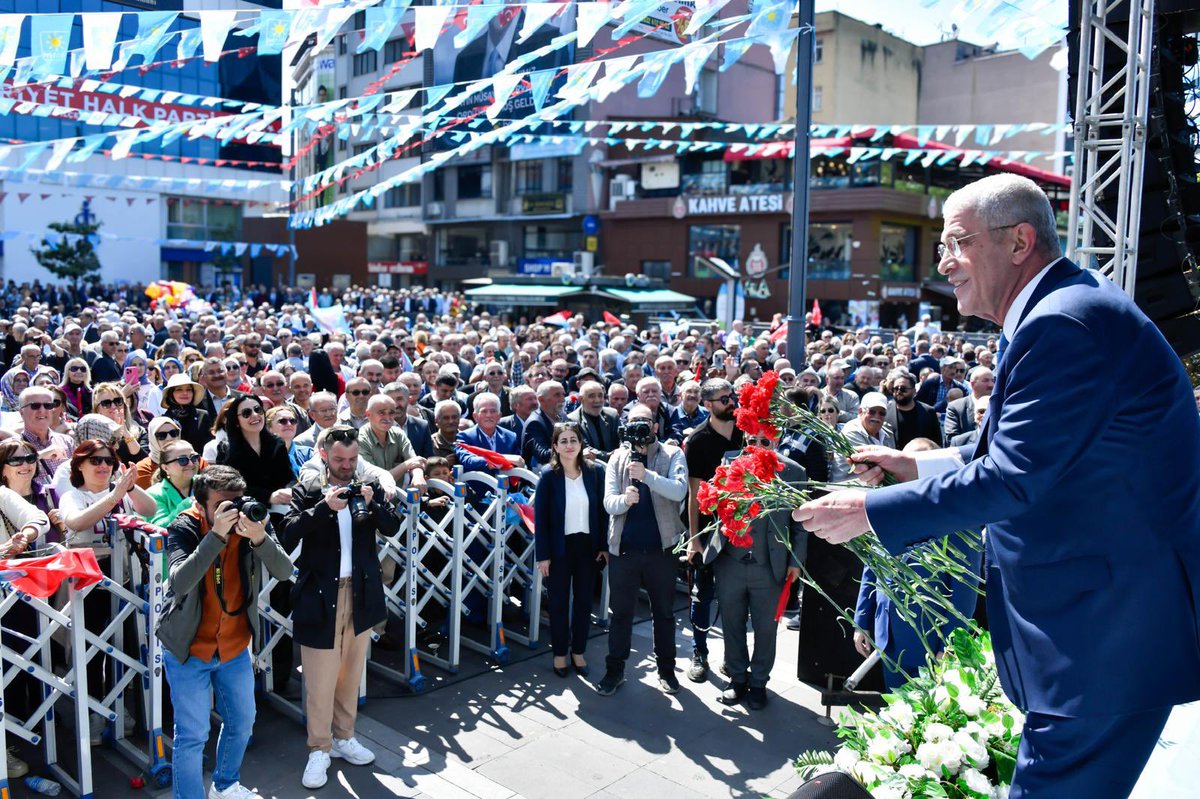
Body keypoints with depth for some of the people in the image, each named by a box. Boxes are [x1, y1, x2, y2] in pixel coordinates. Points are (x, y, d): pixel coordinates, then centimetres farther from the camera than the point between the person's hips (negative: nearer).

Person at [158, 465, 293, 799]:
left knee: (242, 722, 19)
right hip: (189, 649, -4)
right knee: (192, 735, -2)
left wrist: (259, 538, -40)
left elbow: (284, 571, -22)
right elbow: (179, 582, -35)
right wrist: (216, 535, -43)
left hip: (235, 647, 4)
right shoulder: (185, 528, -20)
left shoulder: (251, 521, -12)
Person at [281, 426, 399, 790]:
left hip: (360, 593, 3)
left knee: (351, 671, 16)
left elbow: (392, 527, -4)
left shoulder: (369, 486, 4)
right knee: (320, 678, 3)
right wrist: (325, 506, -27)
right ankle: (319, 749, 18)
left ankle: (343, 737, 31)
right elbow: (289, 533, -14)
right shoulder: (307, 489, -3)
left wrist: (372, 503, -22)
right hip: (321, 594, -3)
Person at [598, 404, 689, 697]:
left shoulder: (672, 455, -1)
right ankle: (614, 670, 22)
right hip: (623, 548, 1)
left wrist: (646, 475, -31)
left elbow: (679, 491, -18)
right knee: (620, 612, 9)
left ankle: (666, 669, 28)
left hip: (662, 547, -1)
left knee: (664, 612, 13)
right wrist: (624, 499, -27)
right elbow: (608, 503, -4)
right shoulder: (617, 458, 4)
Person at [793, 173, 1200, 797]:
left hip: (1108, 626, -10)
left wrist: (868, 510, -17)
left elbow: (1011, 477, -24)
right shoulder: (1059, 309, 11)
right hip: (1090, 611, 11)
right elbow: (1024, 454, 17)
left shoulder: (1064, 324, -23)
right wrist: (918, 465, 12)